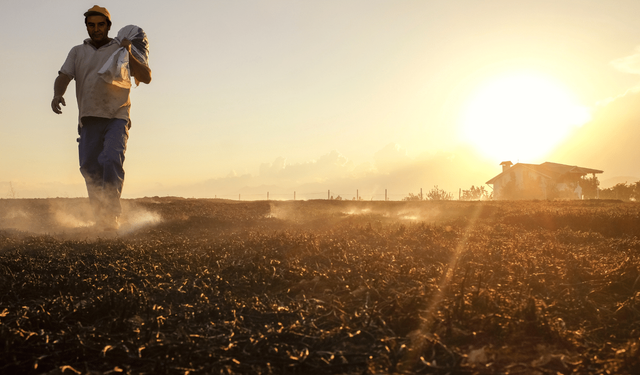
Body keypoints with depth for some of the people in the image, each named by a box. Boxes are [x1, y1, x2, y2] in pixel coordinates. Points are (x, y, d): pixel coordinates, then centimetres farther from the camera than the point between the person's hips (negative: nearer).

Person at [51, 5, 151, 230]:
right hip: (89, 119, 3)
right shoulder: (77, 52, 19)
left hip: (116, 117, -3)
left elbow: (146, 77, 3)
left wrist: (129, 54, -10)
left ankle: (111, 214, -22)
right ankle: (100, 216, 6)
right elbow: (63, 77, 5)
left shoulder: (121, 50, 13)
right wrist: (57, 94, -17)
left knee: (112, 161, -22)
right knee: (89, 167, -4)